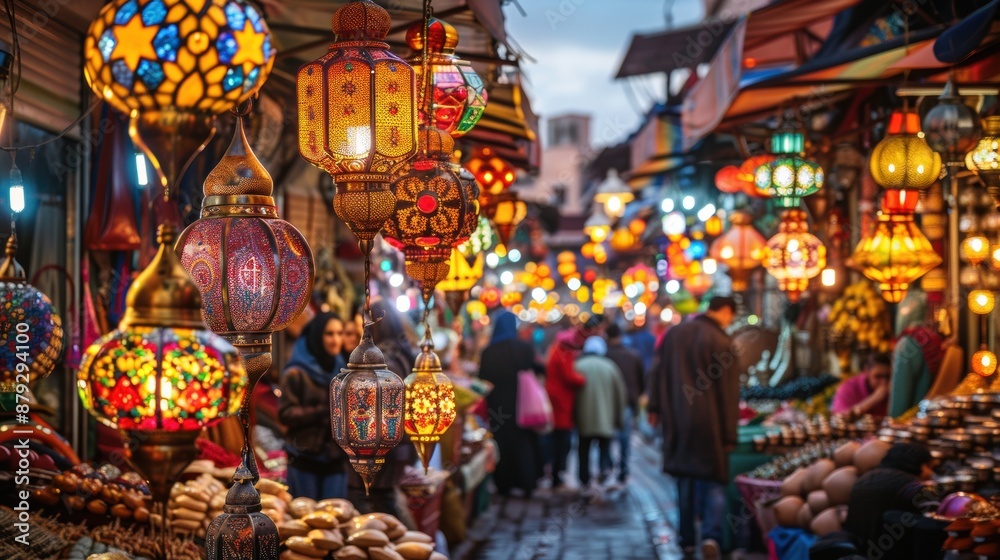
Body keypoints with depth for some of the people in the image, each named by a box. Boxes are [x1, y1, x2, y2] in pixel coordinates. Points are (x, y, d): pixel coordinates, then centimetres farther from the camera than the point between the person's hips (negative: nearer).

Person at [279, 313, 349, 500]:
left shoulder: (342, 371, 10)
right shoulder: (297, 373, -6)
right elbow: (285, 414, -11)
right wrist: (323, 412, -21)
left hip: (336, 459, 5)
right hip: (304, 459, -4)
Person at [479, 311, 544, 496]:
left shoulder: (489, 351, -5)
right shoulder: (524, 348, -8)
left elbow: (483, 380, -3)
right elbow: (536, 371, -4)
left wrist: (487, 404, 8)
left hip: (497, 405, 0)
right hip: (522, 404, 0)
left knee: (501, 444, 9)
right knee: (523, 443, 8)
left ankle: (503, 483, 10)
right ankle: (527, 484, 7)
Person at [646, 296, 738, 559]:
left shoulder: (674, 334, 6)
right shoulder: (721, 342, -11)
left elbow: (658, 373, 10)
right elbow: (728, 394, -9)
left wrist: (654, 407, 17)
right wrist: (730, 435, -7)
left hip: (677, 420, 5)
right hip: (708, 423, -5)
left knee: (685, 478, 15)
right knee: (714, 480, 2)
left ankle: (687, 538, 20)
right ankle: (711, 535, -15)